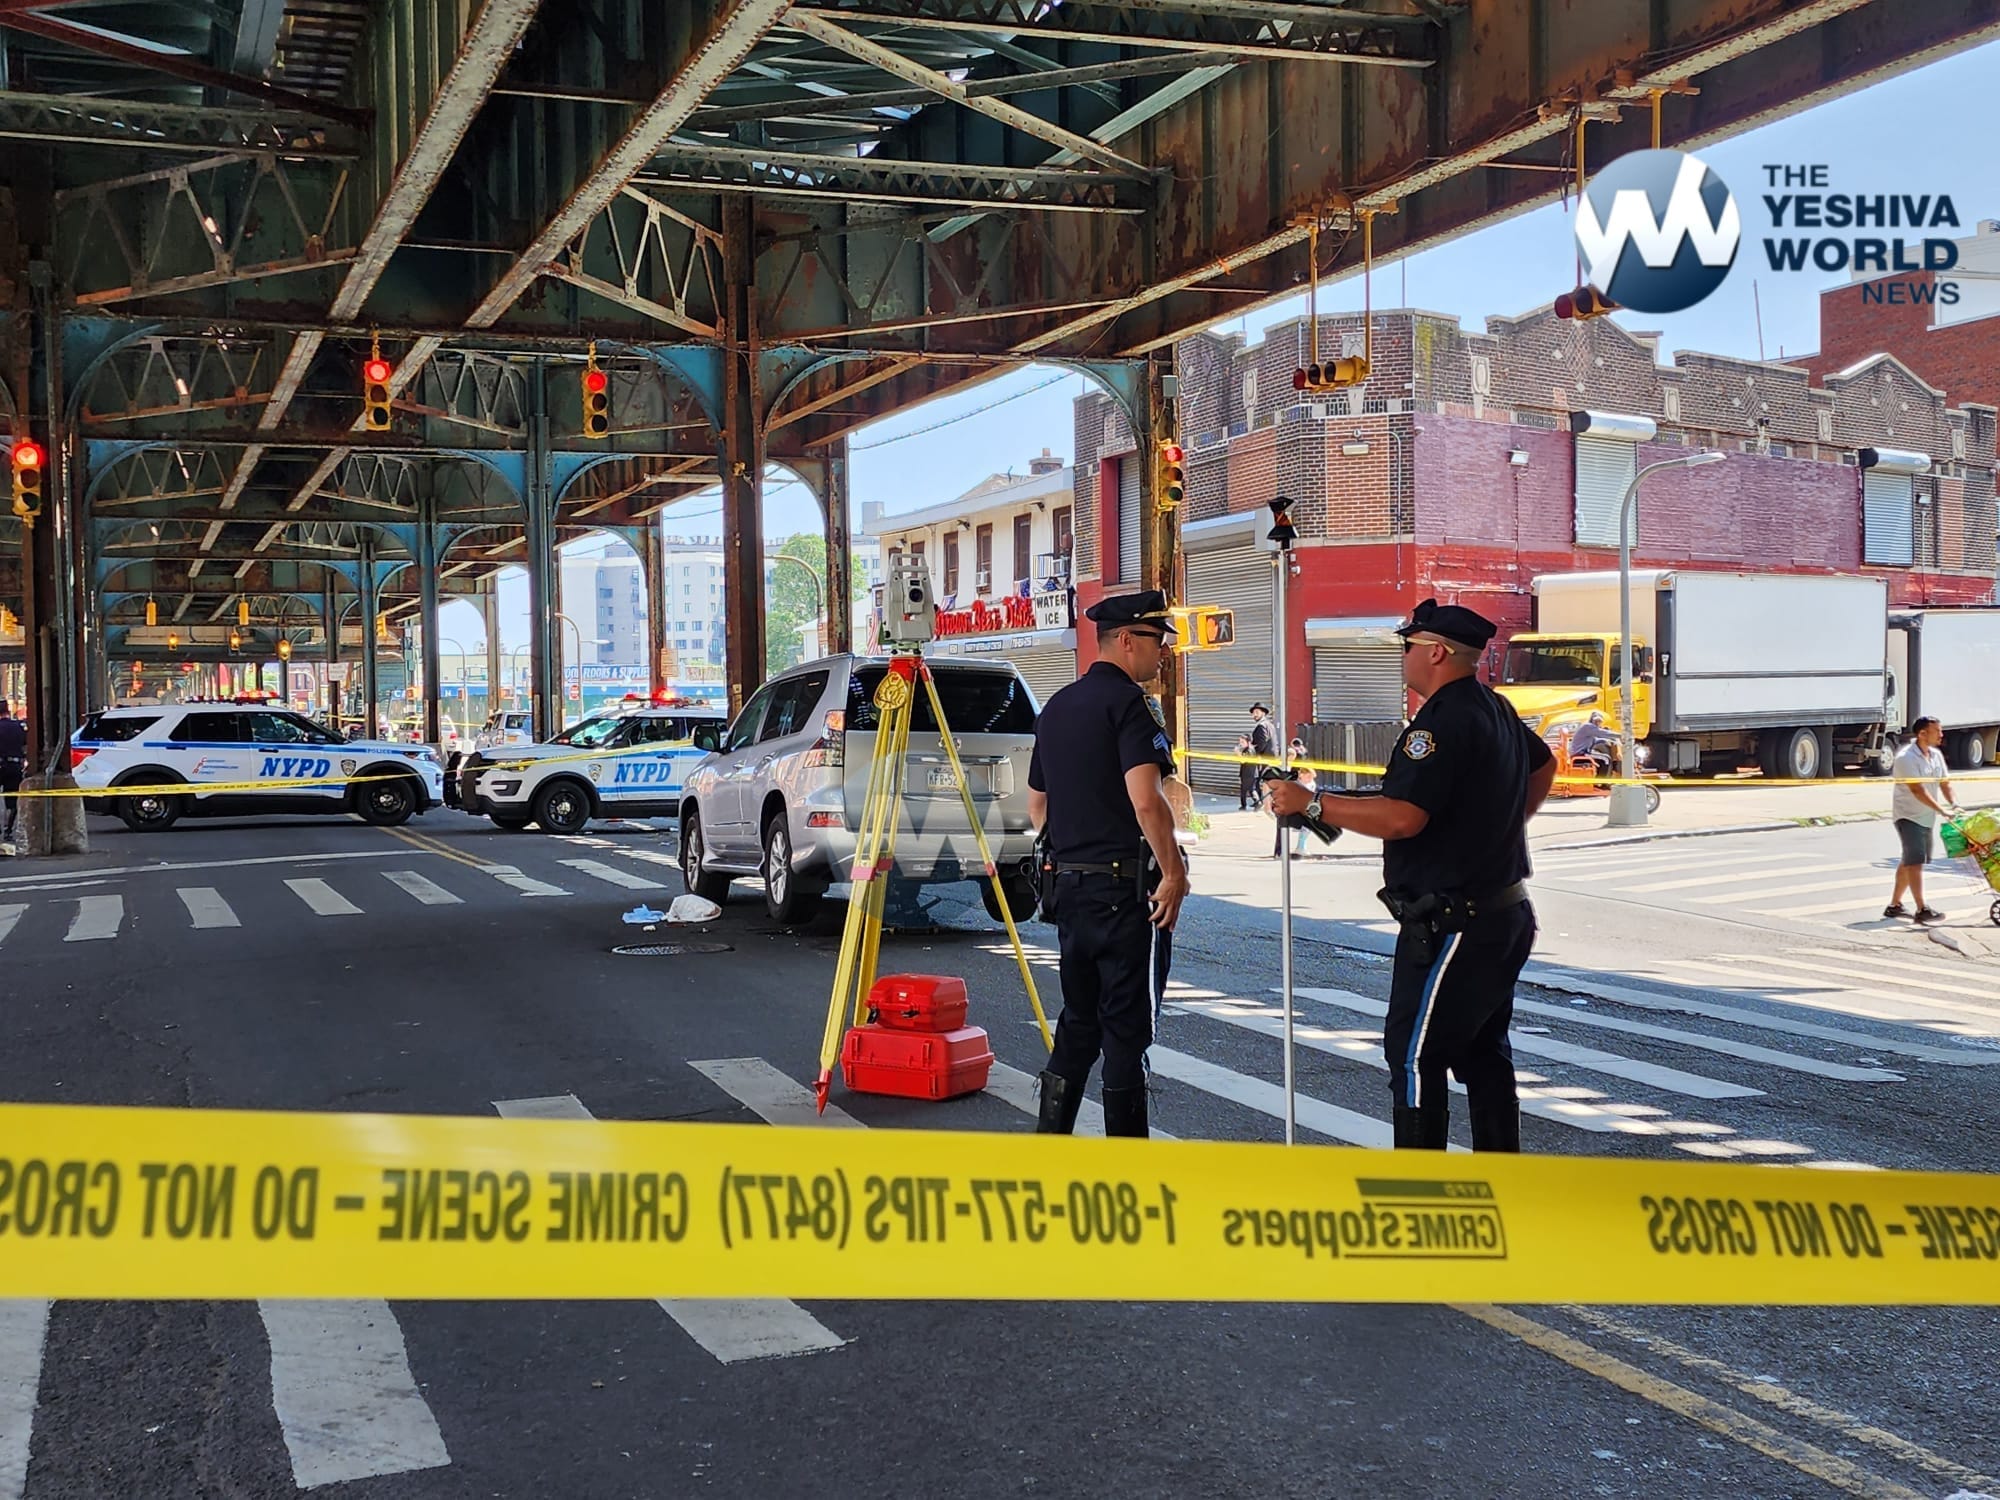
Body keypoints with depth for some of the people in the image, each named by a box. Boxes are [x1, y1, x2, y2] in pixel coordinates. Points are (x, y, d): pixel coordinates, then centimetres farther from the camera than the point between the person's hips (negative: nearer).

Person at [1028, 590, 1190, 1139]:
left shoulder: (1056, 707, 15)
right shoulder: (1126, 702, -12)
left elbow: (1036, 806, 21)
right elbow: (1146, 801, -23)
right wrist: (1173, 872, -15)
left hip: (1067, 883, 8)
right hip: (1126, 887, -8)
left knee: (1078, 1021, 15)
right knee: (1127, 1028, -1)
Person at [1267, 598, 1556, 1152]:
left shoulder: (1444, 721, -20)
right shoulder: (1497, 710, 13)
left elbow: (1401, 817, -28)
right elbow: (1544, 765, 32)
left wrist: (1312, 803, -20)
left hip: (1451, 925, -10)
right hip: (1504, 913, 10)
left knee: (1415, 1055, -5)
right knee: (1484, 1054, 16)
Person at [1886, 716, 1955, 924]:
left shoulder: (1936, 755, 8)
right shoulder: (1906, 758, -19)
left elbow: (1944, 782, 8)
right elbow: (1917, 790, -25)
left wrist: (1954, 803, -10)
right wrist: (1942, 810, -30)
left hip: (1927, 816, 9)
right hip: (1908, 815, -9)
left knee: (1909, 860, 13)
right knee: (1915, 860, -12)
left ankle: (1894, 905, 21)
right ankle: (1922, 909, -15)